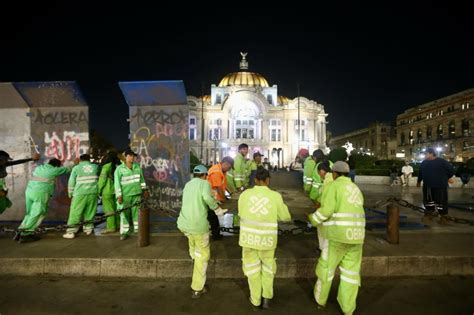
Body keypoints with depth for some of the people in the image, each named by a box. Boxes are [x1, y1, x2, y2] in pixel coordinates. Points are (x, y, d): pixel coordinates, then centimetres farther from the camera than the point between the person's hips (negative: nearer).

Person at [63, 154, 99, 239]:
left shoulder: (76, 168, 3)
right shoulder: (95, 167, 10)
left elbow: (71, 182, 5)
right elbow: (99, 178, 19)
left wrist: (70, 193, 14)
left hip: (80, 194, -2)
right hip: (93, 193, 3)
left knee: (75, 213, 3)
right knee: (89, 212, 13)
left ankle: (71, 231, 2)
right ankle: (88, 228, 19)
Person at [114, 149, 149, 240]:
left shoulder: (137, 166, 4)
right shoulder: (119, 169, -8)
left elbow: (141, 179, 14)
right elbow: (117, 183, -9)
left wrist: (144, 189, 14)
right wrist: (119, 196, -14)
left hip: (136, 194, 3)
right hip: (125, 195, -3)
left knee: (137, 212, 8)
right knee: (124, 214, 4)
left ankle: (138, 230, 19)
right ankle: (124, 232, 14)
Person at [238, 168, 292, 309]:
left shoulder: (245, 194, -5)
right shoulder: (275, 196, -9)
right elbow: (285, 217, 4)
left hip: (249, 237, 1)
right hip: (267, 238, 0)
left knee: (252, 267, 18)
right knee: (268, 265, 24)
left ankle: (256, 299, 29)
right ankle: (267, 297, 24)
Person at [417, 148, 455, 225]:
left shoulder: (442, 162, -9)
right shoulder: (424, 163, 8)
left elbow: (451, 170, -4)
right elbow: (420, 173, 20)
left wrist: (444, 179, 3)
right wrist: (419, 181, 26)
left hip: (440, 186, -5)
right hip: (427, 186, 6)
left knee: (441, 202, 0)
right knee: (428, 201, 14)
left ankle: (444, 217, 12)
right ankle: (429, 215, 27)